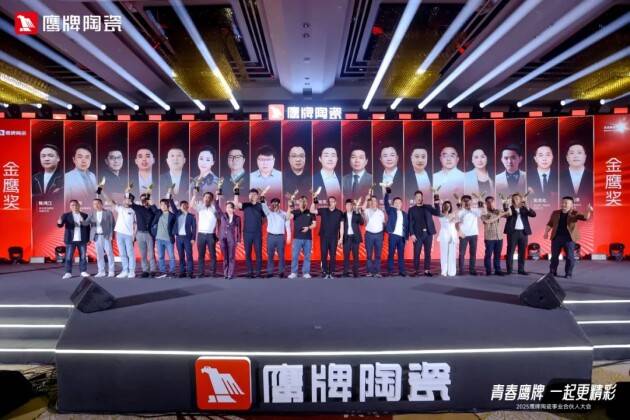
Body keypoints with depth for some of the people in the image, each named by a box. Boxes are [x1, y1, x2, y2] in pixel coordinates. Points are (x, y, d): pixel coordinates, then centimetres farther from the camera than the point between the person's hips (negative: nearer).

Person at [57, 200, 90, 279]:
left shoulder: (85, 215, 9)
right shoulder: (66, 215, 4)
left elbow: (88, 228, 11)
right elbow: (61, 225, -9)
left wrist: (88, 239, 8)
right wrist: (59, 223, -34)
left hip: (82, 240, 1)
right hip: (70, 240, -1)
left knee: (83, 256, 5)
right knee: (69, 257, -1)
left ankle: (83, 271, 13)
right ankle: (68, 272, 5)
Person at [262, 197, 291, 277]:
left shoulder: (284, 214, 5)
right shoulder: (269, 213, 6)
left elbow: (288, 226, 5)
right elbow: (264, 206, -10)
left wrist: (288, 237, 0)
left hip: (280, 236, 0)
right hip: (271, 236, 1)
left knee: (281, 255, 2)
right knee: (270, 255, 2)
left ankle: (281, 271, 9)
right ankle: (270, 272, 7)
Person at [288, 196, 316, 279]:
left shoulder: (310, 212, 6)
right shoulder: (295, 212, 3)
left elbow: (314, 224, 5)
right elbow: (289, 217, -16)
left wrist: (308, 227, -14)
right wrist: (289, 208, -30)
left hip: (308, 238, 1)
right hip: (297, 237, -1)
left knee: (307, 256, 5)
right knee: (294, 256, -3)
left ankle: (306, 273, 13)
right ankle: (293, 273, 4)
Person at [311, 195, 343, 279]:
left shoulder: (339, 213, 2)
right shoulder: (323, 211, 5)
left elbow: (341, 226, 3)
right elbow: (312, 210, 3)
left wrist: (341, 238, -1)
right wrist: (314, 202, -11)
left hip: (334, 237, -1)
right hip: (324, 237, 1)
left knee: (333, 255, 2)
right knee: (324, 255, 2)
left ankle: (331, 273, 9)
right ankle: (324, 272, 9)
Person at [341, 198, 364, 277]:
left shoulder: (356, 214, 4)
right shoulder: (343, 214, 7)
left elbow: (362, 223, -9)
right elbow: (341, 226, 6)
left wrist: (358, 213, -20)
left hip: (355, 237, 0)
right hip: (346, 237, 1)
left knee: (355, 255, 2)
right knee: (346, 256, 1)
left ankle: (356, 272, 7)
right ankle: (346, 272, 5)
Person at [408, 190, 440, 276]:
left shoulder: (428, 207, 12)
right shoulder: (412, 209, 6)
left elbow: (438, 213, -1)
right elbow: (410, 223, 0)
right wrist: (412, 234, -10)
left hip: (428, 233, 2)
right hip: (417, 234, -2)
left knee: (428, 253, 5)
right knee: (416, 253, -2)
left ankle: (427, 270, 11)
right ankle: (416, 270, 7)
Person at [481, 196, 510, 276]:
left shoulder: (498, 211, 12)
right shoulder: (484, 213, -1)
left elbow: (509, 214, 8)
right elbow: (487, 221, -16)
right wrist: (498, 216, -14)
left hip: (499, 236, 4)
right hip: (489, 237, -4)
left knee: (498, 254, 7)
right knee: (488, 254, -2)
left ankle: (497, 270, 13)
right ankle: (488, 271, 5)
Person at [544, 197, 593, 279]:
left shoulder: (574, 214, 0)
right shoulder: (555, 213, 10)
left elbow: (585, 217, -14)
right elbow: (550, 224, 14)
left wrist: (588, 212, -34)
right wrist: (546, 232, 4)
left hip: (569, 238, -3)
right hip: (556, 237, 3)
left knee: (570, 257, -1)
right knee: (554, 256, 9)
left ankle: (568, 273, 10)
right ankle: (552, 272, 21)